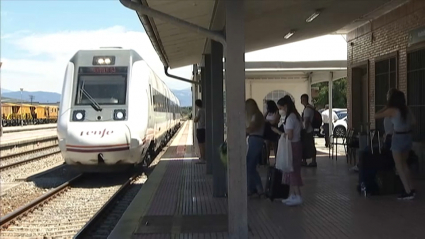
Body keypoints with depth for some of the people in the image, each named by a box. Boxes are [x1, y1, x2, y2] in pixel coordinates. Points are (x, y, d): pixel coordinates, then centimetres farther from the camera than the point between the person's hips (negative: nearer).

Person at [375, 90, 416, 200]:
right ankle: (411, 189, 20)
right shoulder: (406, 109, 5)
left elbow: (376, 116, -2)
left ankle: (408, 192, -3)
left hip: (398, 137, -6)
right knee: (404, 163, 20)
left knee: (399, 166, 1)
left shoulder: (392, 110, -11)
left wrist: (386, 107, 8)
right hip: (408, 136, 6)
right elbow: (413, 121, 14)